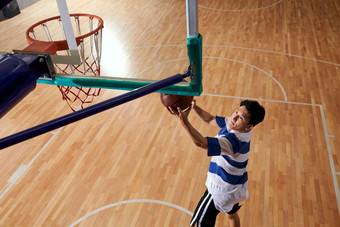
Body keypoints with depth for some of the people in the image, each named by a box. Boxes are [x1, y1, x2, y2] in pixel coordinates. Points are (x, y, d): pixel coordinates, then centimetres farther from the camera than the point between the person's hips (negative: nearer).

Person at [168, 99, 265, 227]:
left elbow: (201, 143, -50)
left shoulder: (234, 140, -39)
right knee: (231, 214, 35)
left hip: (221, 190, -9)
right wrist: (193, 107, -18)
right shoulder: (234, 124, -12)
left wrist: (184, 121, -60)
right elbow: (210, 119, -3)